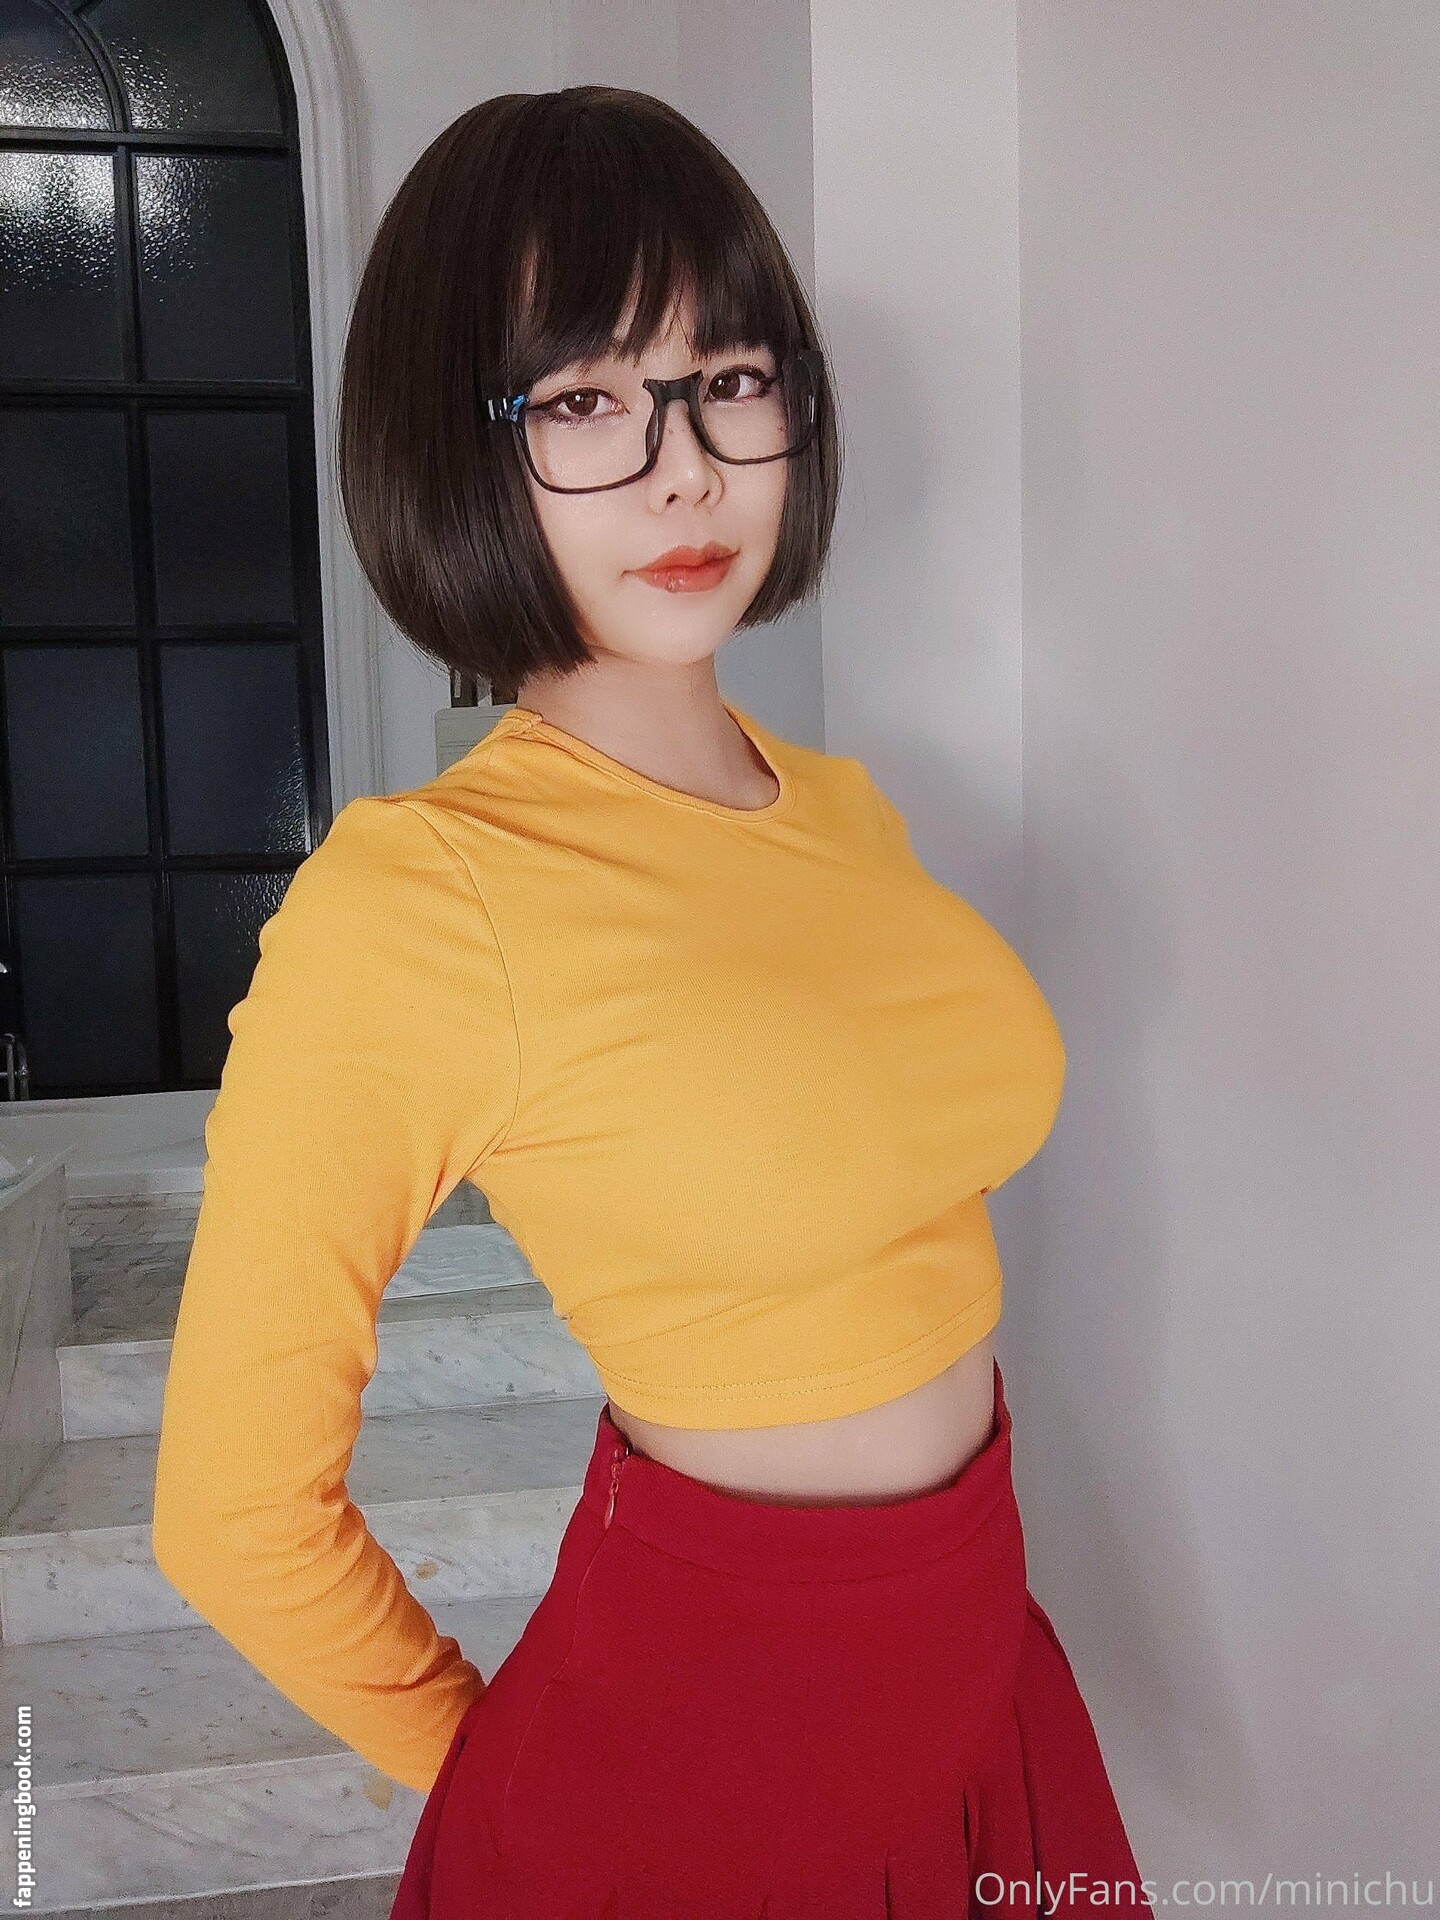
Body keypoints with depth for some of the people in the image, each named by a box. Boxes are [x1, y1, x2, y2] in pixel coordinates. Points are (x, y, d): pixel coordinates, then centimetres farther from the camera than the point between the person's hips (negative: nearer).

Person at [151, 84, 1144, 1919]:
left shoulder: (846, 808, -3)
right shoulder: (416, 897, -23)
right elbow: (237, 1514, -16)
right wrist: (478, 1761, 0)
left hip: (982, 1643, 6)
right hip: (707, 1711, -6)